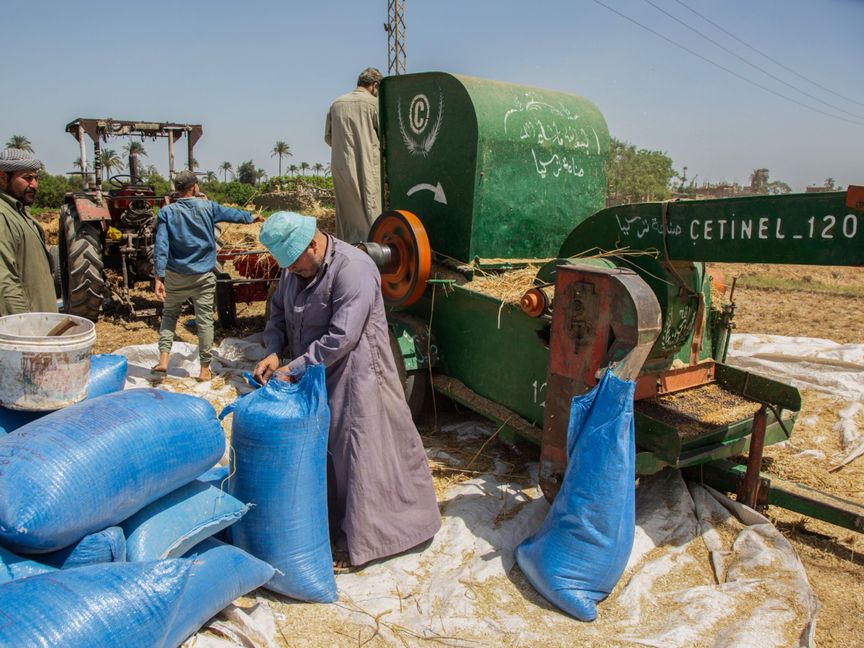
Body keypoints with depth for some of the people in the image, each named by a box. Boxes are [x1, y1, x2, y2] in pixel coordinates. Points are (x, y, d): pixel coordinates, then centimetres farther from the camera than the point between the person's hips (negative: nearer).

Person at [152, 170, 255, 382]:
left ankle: (163, 359, 8)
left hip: (175, 276, 1)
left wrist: (158, 277, -12)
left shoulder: (166, 212, -3)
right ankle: (205, 369, 10)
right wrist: (252, 217, 34)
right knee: (205, 320, 4)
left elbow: (161, 246, -10)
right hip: (203, 276, -1)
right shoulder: (208, 207, -2)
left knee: (169, 314, 19)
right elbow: (233, 214, 14)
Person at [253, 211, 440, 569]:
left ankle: (356, 541, 15)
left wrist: (293, 369, -21)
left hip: (353, 376, -8)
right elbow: (278, 312, 14)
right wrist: (274, 352, -4)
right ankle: (327, 522, 36)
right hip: (314, 373, 8)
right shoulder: (295, 267, 2)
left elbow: (340, 338, -27)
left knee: (357, 454, 1)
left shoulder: (353, 269, -24)